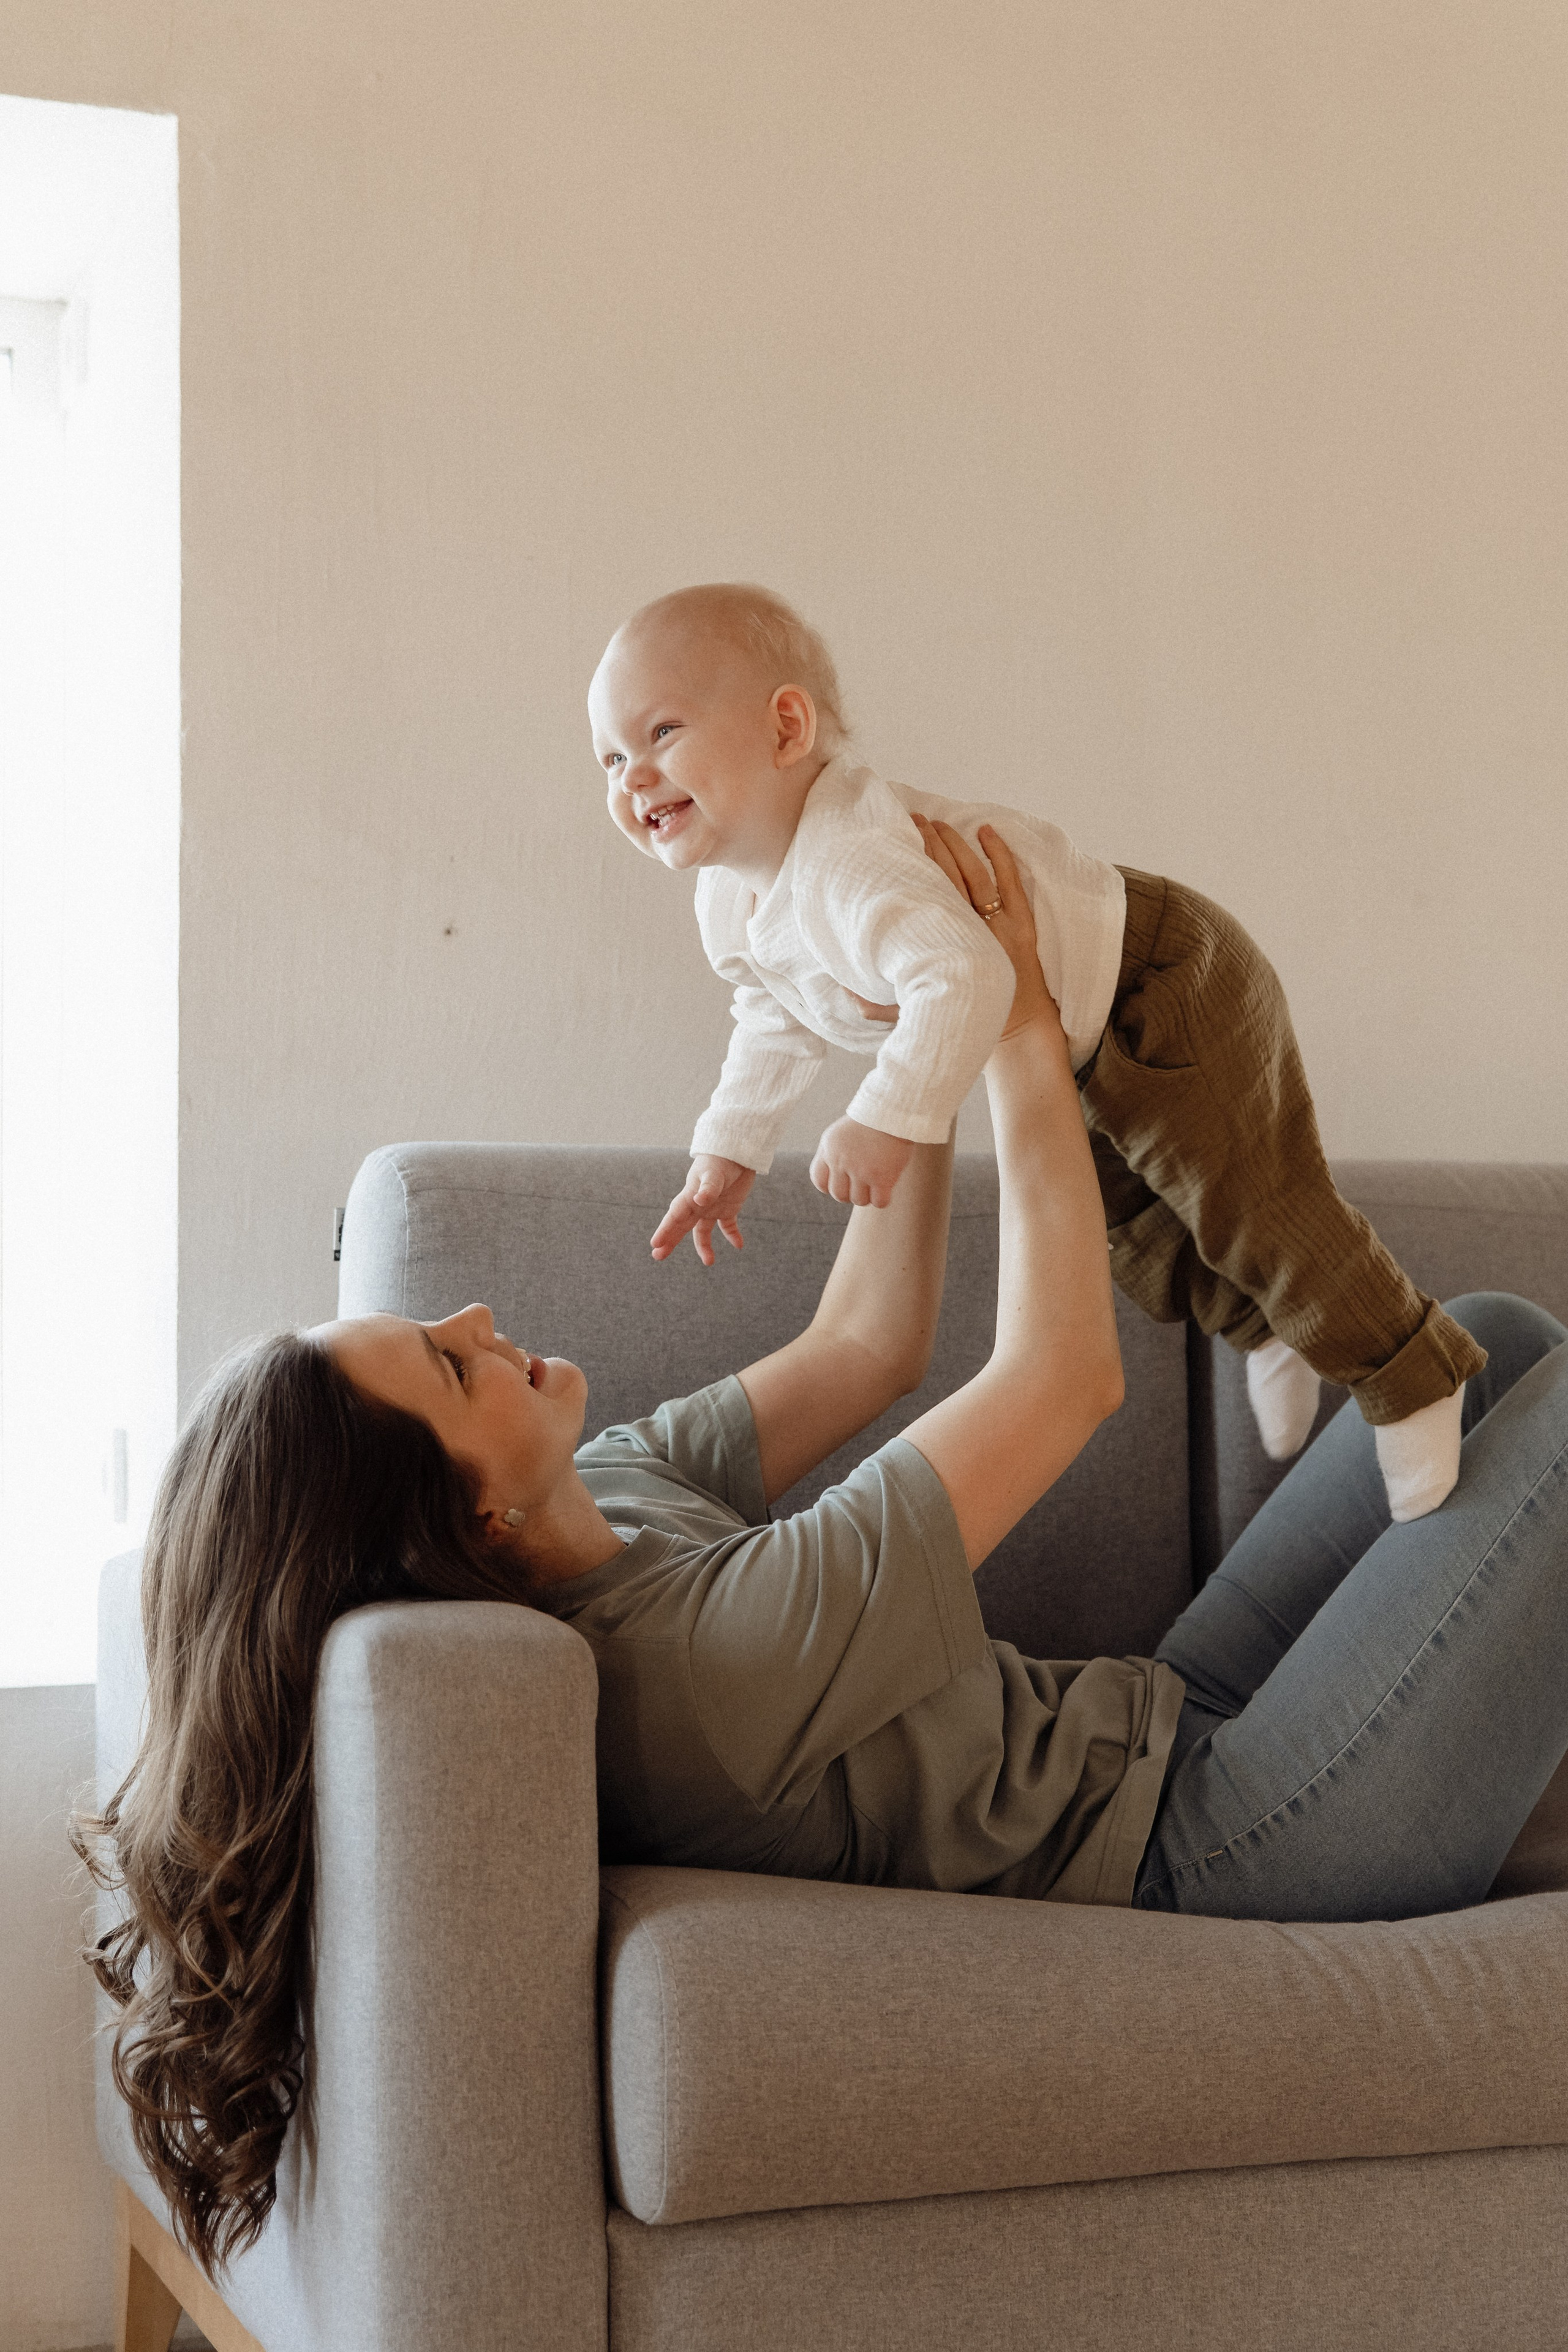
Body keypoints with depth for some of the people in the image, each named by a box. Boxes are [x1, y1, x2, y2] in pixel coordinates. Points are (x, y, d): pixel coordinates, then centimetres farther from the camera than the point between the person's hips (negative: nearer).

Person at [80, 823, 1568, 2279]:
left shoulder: (606, 1495, -6)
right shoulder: (704, 1651, -34)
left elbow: (864, 1346, 5)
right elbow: (1066, 1374, -26)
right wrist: (1019, 1032, -16)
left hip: (1154, 1725, 9)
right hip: (1210, 1851, -9)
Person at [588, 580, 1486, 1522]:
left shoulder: (849, 860, -37)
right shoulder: (727, 901, -3)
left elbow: (966, 976, -48)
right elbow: (779, 1020, 16)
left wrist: (887, 1123, -48)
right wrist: (730, 1149, 15)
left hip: (1166, 987, -10)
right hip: (1085, 1050, 10)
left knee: (1249, 1206, -5)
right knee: (1133, 1222, 24)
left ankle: (1412, 1378, 16)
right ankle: (1264, 1330, 50)